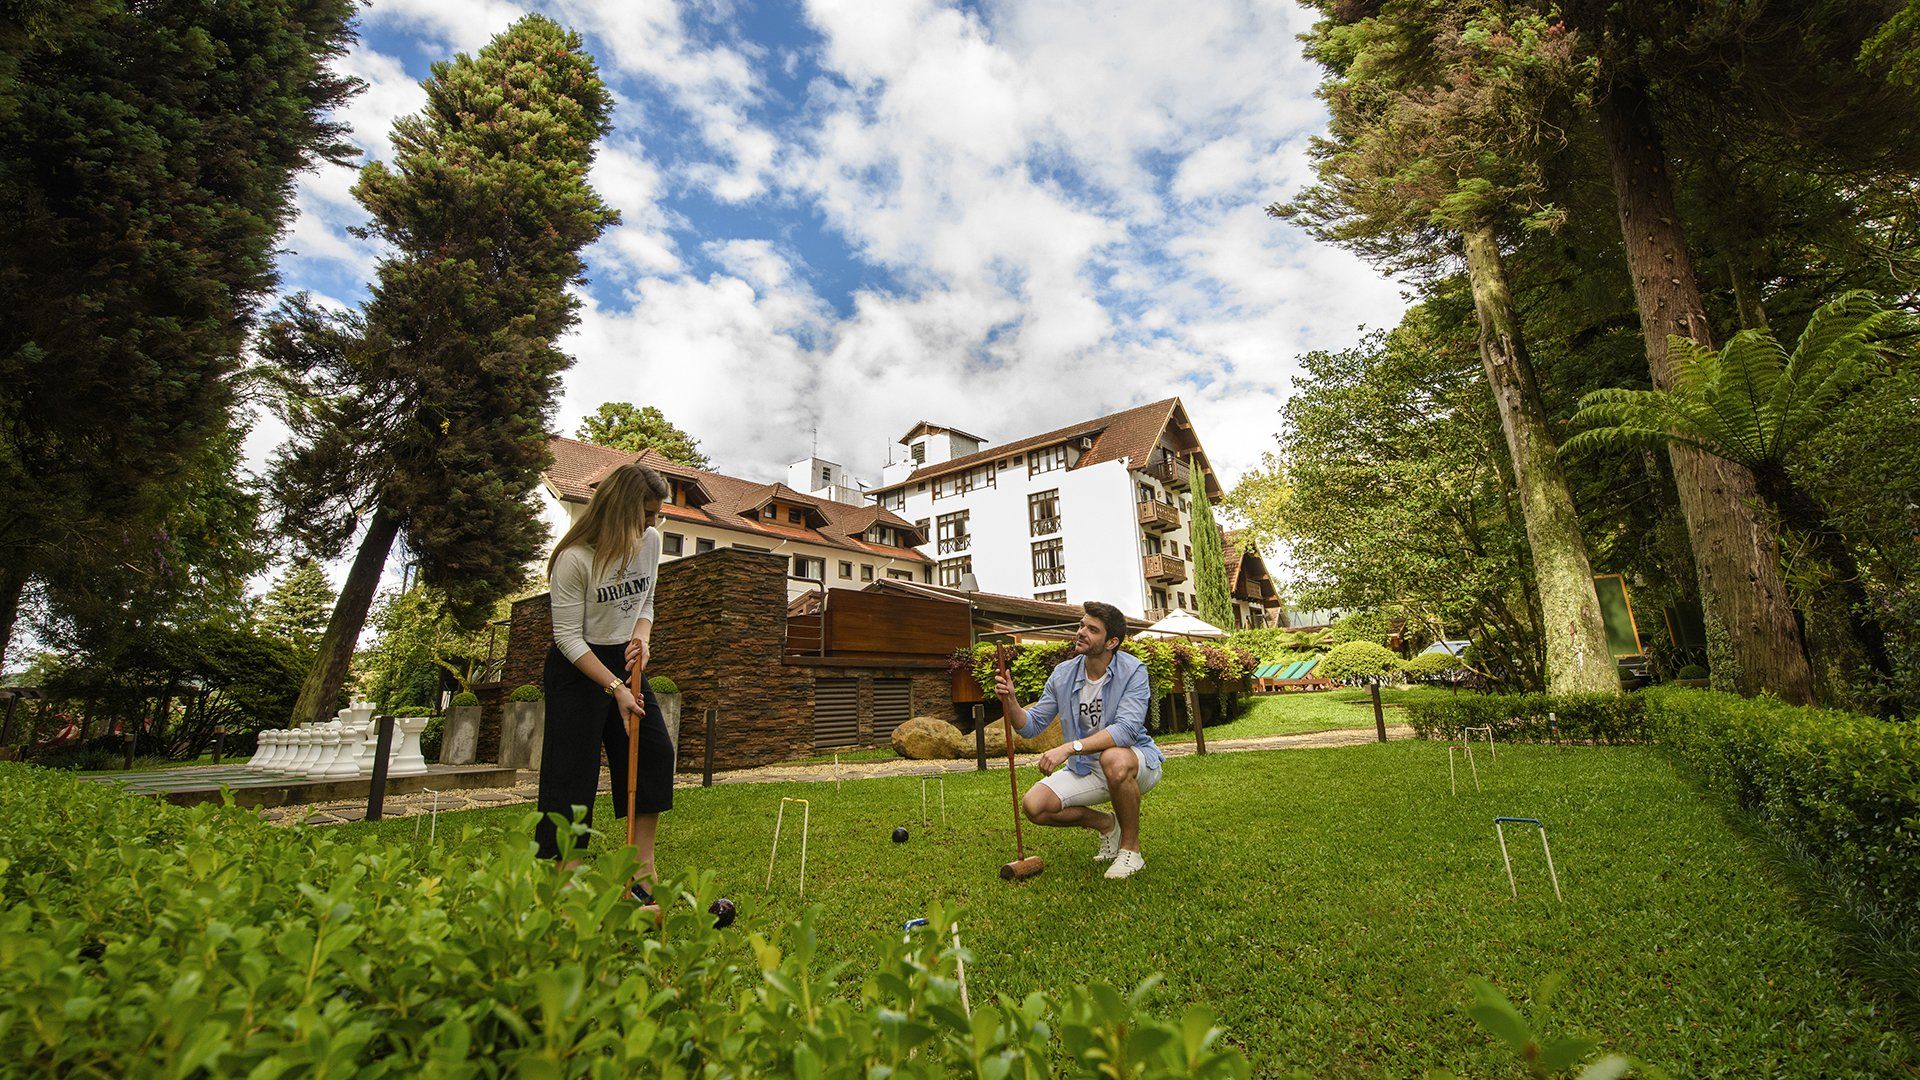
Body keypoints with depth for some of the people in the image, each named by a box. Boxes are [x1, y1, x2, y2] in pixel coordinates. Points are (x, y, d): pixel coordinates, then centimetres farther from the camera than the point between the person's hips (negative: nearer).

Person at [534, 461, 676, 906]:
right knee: (573, 773, -5)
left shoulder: (650, 542, -2)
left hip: (625, 663, 7)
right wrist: (614, 687, -21)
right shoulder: (575, 558, -21)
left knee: (655, 754, 1)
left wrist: (642, 636, -9)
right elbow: (568, 636, -17)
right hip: (577, 669, -6)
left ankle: (641, 881, 10)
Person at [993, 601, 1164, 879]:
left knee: (1114, 758, -39)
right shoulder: (1063, 674, -3)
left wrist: (1070, 747, -41)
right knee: (1034, 806, -15)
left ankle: (1131, 847, -12)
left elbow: (1126, 729, -32)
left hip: (1138, 761, -5)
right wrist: (1010, 702, -22)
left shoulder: (1132, 671, -17)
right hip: (1085, 768, 5)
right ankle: (1106, 824, 13)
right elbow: (1031, 726, -1)